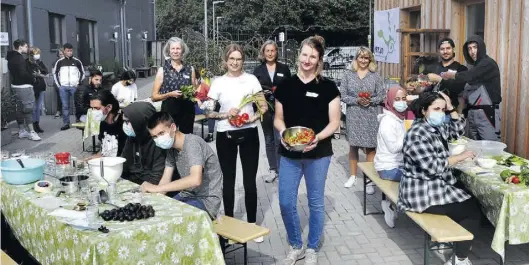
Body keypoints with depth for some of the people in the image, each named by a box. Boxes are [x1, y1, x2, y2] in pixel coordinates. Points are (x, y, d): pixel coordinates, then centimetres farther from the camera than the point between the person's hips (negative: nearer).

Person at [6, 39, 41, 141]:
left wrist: (31, 75, 4)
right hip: (24, 86, -10)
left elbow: (17, 72, 13)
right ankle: (31, 132, -8)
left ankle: (21, 131, 22)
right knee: (28, 108, -8)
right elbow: (23, 73, -25)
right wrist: (32, 79, -9)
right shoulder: (19, 58, -17)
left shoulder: (12, 57, 13)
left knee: (20, 108, 15)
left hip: (16, 85, 10)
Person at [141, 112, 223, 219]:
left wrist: (157, 188, -32)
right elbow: (165, 180, 4)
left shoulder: (192, 143, -22)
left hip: (206, 200, -8)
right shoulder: (171, 147, 5)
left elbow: (195, 180, -36)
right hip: (188, 195, 8)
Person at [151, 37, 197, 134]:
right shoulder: (162, 70, 1)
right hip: (169, 111, -2)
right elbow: (154, 97, 0)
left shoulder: (190, 69, 7)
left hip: (187, 111, 2)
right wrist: (170, 94, -16)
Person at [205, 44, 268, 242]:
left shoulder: (251, 79, 0)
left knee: (249, 181, 4)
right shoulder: (218, 82, 0)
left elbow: (264, 106, 2)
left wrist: (252, 118, -15)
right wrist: (225, 115, -16)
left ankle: (252, 224, 17)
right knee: (228, 180, 10)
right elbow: (208, 112, 0)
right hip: (225, 135, 1)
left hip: (248, 134, 0)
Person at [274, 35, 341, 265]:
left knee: (316, 202, 10)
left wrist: (318, 137, -21)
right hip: (289, 154, 2)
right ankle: (296, 246, 27)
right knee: (286, 203, 3)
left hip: (318, 154, -2)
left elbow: (334, 122, -4)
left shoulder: (328, 87, -4)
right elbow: (278, 118, 7)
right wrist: (283, 133, -14)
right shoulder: (285, 85, 2)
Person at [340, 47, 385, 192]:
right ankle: (353, 176, 23)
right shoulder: (348, 75, 3)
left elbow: (382, 96, 2)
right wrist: (357, 100, -15)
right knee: (353, 145, 9)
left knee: (370, 146, 0)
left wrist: (370, 101, -16)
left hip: (370, 116, -1)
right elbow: (342, 95, -1)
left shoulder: (375, 76, 3)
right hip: (353, 115, 1)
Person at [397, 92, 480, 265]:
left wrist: (450, 108, 5)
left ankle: (459, 240, 27)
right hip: (424, 193, -10)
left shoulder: (436, 127, 7)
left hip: (437, 185, 10)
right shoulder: (417, 134, -23)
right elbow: (433, 166, -26)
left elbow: (459, 130, 20)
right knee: (473, 210, -2)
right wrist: (461, 157, -16)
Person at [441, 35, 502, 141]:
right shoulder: (475, 66, 19)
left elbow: (469, 76, -19)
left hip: (487, 113, -8)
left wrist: (449, 75, -4)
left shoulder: (488, 64, -8)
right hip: (472, 112, 8)